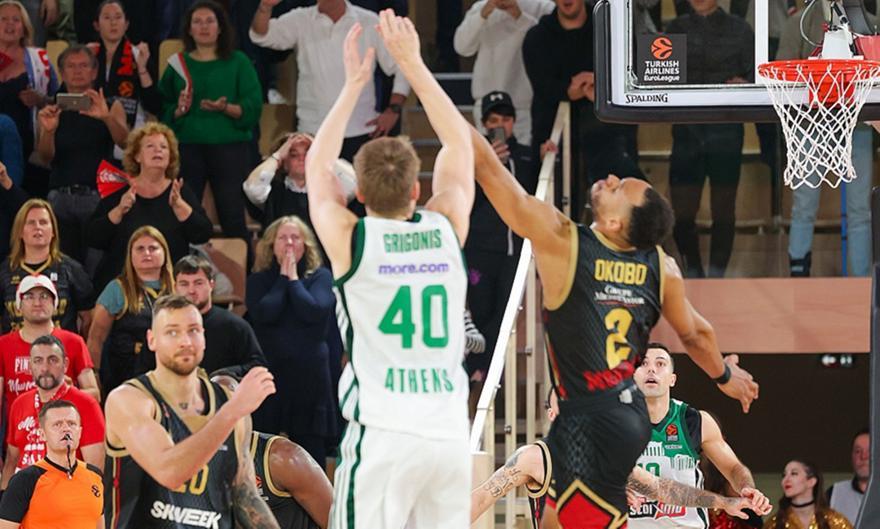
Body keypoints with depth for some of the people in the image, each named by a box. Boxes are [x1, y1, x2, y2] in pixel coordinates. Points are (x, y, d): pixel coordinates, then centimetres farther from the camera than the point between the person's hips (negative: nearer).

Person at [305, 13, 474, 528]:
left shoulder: (350, 240, -1)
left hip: (382, 434, -3)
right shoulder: (448, 229, 5)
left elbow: (318, 165, 17)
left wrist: (354, 84, 23)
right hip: (449, 432, 3)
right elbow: (459, 143, 21)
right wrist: (414, 65, 23)